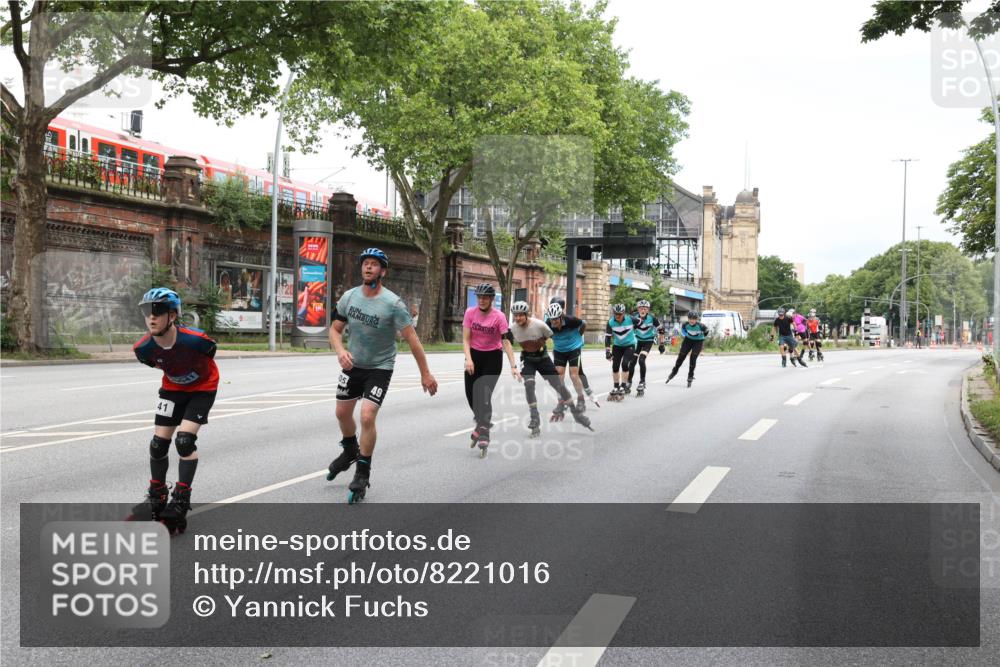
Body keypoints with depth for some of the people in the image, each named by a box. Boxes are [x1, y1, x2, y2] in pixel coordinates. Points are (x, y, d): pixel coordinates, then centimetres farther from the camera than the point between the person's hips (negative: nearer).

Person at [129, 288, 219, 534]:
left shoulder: (195, 340, -36)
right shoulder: (144, 348, -23)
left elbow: (209, 357, -10)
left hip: (202, 388, -4)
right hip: (173, 388, 4)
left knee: (184, 441, -16)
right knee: (158, 444, 3)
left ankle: (181, 500, -3)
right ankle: (156, 497, 24)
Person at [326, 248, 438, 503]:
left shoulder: (393, 303, -20)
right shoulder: (349, 296, -7)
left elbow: (411, 338, -17)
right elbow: (335, 330, 1)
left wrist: (425, 373, -16)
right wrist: (340, 351, -20)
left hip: (380, 367, -5)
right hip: (353, 364, 5)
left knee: (367, 416, -17)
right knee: (343, 413, 17)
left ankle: (362, 474, 0)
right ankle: (350, 451, 47)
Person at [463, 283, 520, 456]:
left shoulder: (499, 316, -15)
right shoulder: (470, 313, -8)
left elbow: (506, 342, -19)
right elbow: (466, 339, -8)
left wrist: (513, 366, -25)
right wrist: (468, 359, -23)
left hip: (492, 358, -3)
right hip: (474, 355, 3)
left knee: (484, 394, -13)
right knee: (471, 394, 4)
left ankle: (483, 434, -8)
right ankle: (482, 423, 31)